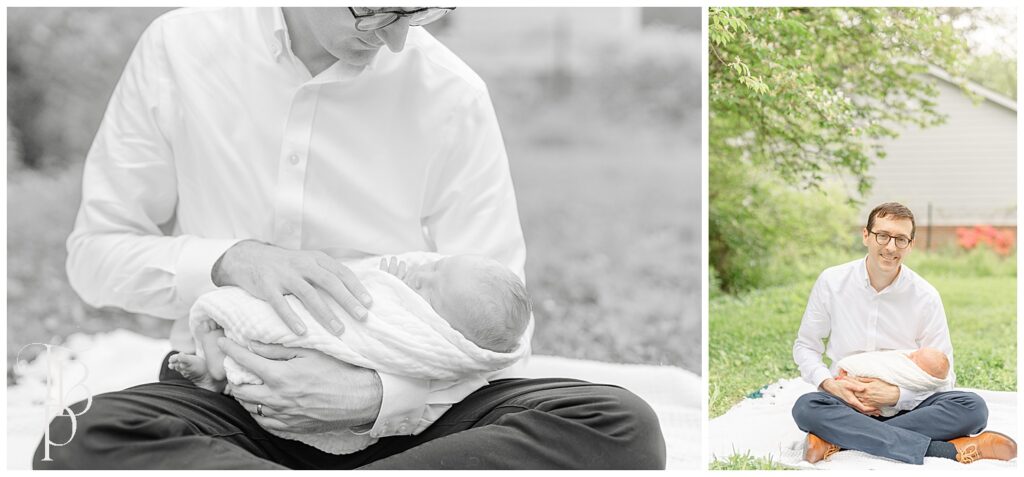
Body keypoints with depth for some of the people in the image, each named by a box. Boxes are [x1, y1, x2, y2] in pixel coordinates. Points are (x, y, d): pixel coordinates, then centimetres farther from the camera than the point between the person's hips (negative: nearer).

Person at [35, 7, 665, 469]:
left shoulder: (452, 94, -6)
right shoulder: (180, 48, -3)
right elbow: (94, 252, 1)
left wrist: (378, 398, -25)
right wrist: (230, 262, -19)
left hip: (401, 406, 0)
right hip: (225, 399, 1)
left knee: (623, 426, -24)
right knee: (77, 443, -32)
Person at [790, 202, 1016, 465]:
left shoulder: (926, 297, -2)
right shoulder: (831, 282, -2)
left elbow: (942, 374, -1)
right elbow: (805, 346, 6)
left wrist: (896, 395, -18)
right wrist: (830, 384, -14)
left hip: (907, 407, 1)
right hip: (847, 403, 0)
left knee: (973, 407, -26)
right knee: (806, 407, -34)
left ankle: (838, 440, -29)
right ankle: (951, 450, -35)